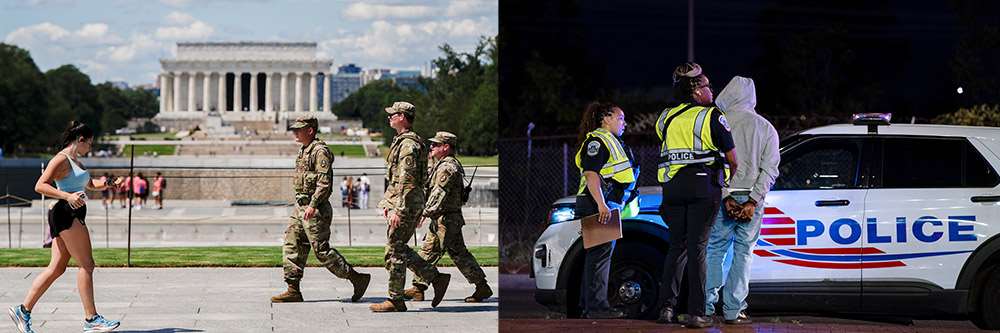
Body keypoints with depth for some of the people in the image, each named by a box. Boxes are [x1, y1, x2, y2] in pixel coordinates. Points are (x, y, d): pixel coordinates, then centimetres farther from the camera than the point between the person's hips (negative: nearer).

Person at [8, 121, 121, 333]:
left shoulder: (75, 161, 22)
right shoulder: (62, 160, -8)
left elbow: (91, 185, 37)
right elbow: (40, 186, -17)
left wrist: (106, 184, 15)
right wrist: (67, 196, -28)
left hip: (74, 216, 10)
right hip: (66, 214, -10)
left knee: (56, 268, 7)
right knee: (86, 265, -9)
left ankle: (24, 310, 9)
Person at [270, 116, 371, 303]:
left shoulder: (320, 151, -14)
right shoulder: (304, 151, 16)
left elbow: (324, 182, -21)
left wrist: (313, 206, -26)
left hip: (314, 210, -10)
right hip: (300, 207, 10)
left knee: (322, 250, -7)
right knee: (292, 247, 5)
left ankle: (357, 279, 2)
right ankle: (293, 291, 7)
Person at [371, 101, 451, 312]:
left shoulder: (408, 144, -16)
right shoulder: (402, 141, 17)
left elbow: (406, 181, -22)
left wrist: (398, 210, -24)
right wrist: (387, 204, 23)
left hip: (406, 205, -10)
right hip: (399, 203, 10)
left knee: (394, 251, -5)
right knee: (400, 249, 14)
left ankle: (395, 301, 1)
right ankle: (436, 278, 16)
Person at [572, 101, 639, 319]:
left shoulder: (613, 142, 25)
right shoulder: (596, 140, -8)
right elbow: (590, 174, -18)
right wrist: (601, 205, -26)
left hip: (608, 206, 11)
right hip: (598, 205, -11)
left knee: (598, 253, 11)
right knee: (600, 253, -13)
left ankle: (588, 305, 15)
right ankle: (596, 306, -15)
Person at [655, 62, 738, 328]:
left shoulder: (666, 117, 12)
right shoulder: (712, 116, -3)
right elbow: (732, 158, 0)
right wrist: (733, 182, 17)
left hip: (672, 187, 4)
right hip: (704, 187, -4)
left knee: (676, 246, 14)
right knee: (697, 249, -3)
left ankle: (666, 307, 8)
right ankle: (696, 313, -4)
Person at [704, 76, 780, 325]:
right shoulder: (766, 128, 8)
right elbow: (770, 168, -1)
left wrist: (726, 198, -9)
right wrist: (752, 202, -7)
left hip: (724, 196, -2)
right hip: (752, 199, 2)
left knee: (714, 249, 8)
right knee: (743, 253, 5)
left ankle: (706, 306, 5)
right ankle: (733, 311, 2)